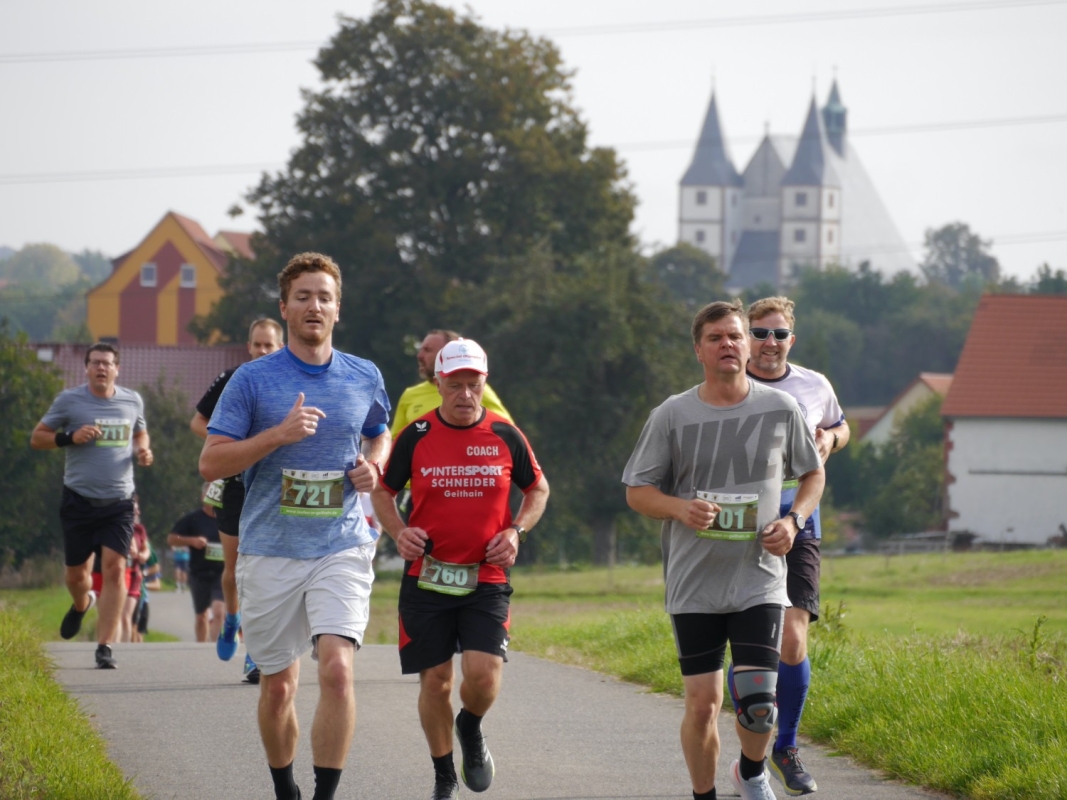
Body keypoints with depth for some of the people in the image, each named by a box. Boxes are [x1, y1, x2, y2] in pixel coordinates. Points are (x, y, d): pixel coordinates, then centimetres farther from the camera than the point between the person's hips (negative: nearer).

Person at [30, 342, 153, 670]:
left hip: (119, 502, 1)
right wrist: (70, 437, -16)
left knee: (114, 568, -13)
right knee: (76, 572, 8)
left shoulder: (132, 401, 7)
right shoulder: (69, 400, -3)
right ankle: (81, 604, 46)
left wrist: (143, 451, 3)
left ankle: (105, 646, -10)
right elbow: (37, 438, 1)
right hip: (79, 498, -1)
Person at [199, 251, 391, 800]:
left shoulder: (365, 378, 7)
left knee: (337, 667, -20)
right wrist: (280, 434, -17)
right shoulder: (252, 379, -1)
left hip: (341, 549, 0)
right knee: (278, 686, 8)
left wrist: (372, 468, 4)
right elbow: (210, 463, -5)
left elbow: (380, 436, 27)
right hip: (270, 552, 0)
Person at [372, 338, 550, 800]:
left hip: (487, 577, 0)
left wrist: (517, 530, -1)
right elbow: (383, 491, 12)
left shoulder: (505, 436, 3)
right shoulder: (415, 437, 0)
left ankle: (471, 728, 19)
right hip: (427, 576, 0)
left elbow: (538, 488, 16)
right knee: (435, 680, 3)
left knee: (484, 673, -16)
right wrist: (398, 532, -6)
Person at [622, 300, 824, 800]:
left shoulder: (781, 410, 2)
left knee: (758, 701, -11)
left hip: (759, 579, 0)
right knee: (702, 703, -2)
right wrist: (681, 508, -16)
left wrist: (793, 520, -3)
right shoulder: (671, 416, -1)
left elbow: (813, 473, 16)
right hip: (694, 585, 0)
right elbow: (637, 492, 5)